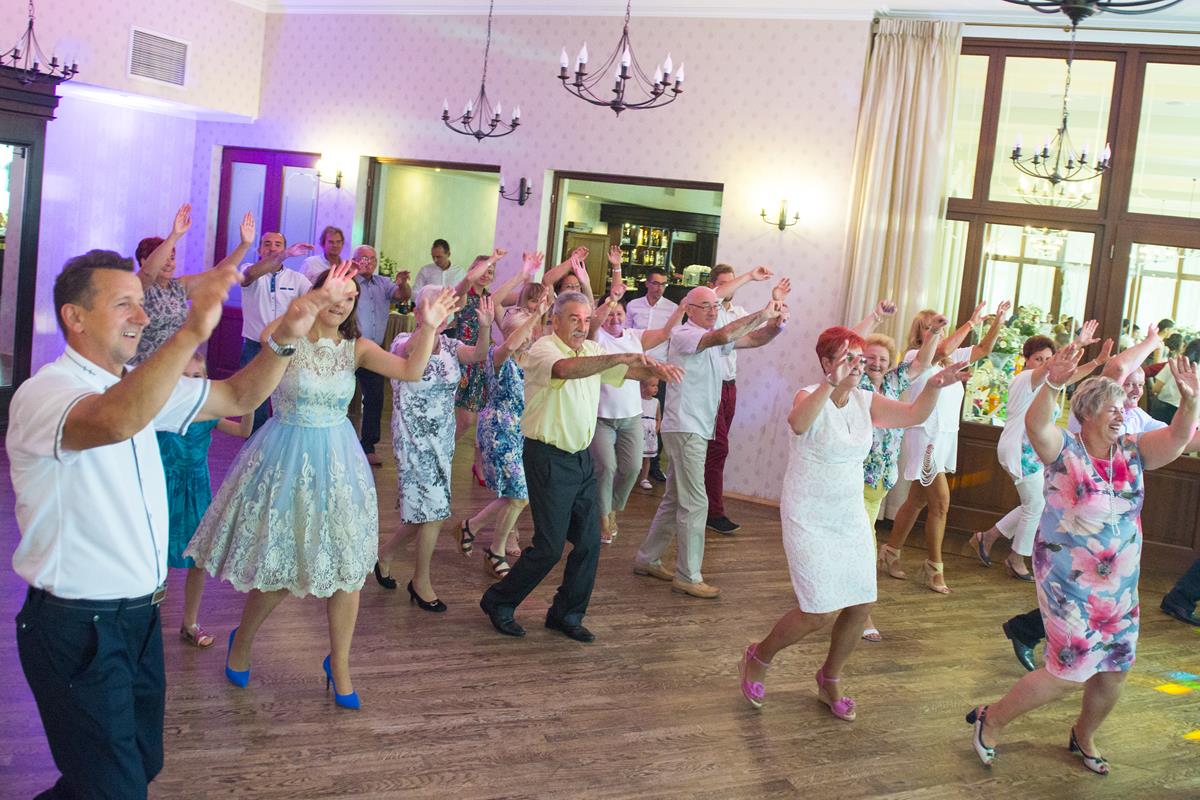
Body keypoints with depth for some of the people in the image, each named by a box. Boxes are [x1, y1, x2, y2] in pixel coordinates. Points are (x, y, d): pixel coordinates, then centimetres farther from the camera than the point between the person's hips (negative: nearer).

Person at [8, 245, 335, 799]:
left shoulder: (137, 385, 9)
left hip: (139, 616, 9)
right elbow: (116, 421, -42)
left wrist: (283, 339, -6)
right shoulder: (42, 393, -19)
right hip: (76, 628, -8)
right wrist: (192, 332, -49)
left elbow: (238, 397, 11)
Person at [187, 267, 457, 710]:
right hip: (286, 459, -3)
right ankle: (241, 642, 36)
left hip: (336, 461, 4)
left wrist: (429, 326, -28)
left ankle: (339, 665, 23)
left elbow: (411, 371, -13)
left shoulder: (356, 348, 1)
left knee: (346, 566, 5)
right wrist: (316, 297, -46)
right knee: (277, 568, 6)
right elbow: (270, 337, -35)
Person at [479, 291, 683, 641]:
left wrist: (655, 369, -17)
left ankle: (566, 614, 22)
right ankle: (498, 602, 16)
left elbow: (629, 370, 6)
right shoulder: (542, 349, -15)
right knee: (549, 547, -4)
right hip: (549, 458, -8)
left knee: (589, 541, 7)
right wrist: (621, 357, -45)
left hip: (581, 458, 8)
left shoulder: (592, 350, 10)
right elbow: (565, 369, -37)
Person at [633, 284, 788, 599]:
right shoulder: (683, 335, -12)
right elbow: (721, 337, -31)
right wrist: (761, 315, -30)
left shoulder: (713, 337, 14)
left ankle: (647, 559, 26)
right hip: (685, 428, -9)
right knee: (695, 503, -8)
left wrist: (775, 325, -13)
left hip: (697, 429, 9)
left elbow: (754, 339, 8)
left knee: (675, 499, 16)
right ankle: (688, 577, -2)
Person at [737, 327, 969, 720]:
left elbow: (914, 414, -9)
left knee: (861, 605, 7)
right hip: (809, 521, -7)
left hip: (852, 518, 7)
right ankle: (758, 658, 17)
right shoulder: (811, 396, -16)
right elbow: (798, 423, -40)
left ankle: (830, 680, 31)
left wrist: (934, 386, -27)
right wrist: (832, 383, -52)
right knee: (822, 613, -10)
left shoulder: (866, 401, 3)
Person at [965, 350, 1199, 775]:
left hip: (1120, 585, 6)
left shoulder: (1133, 452, 3)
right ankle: (990, 721, 14)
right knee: (1071, 671, -6)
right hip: (1069, 582, -6)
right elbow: (1035, 425, -32)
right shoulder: (1065, 449, -12)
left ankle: (1084, 737, 42)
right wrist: (1053, 384, -49)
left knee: (1115, 670, 14)